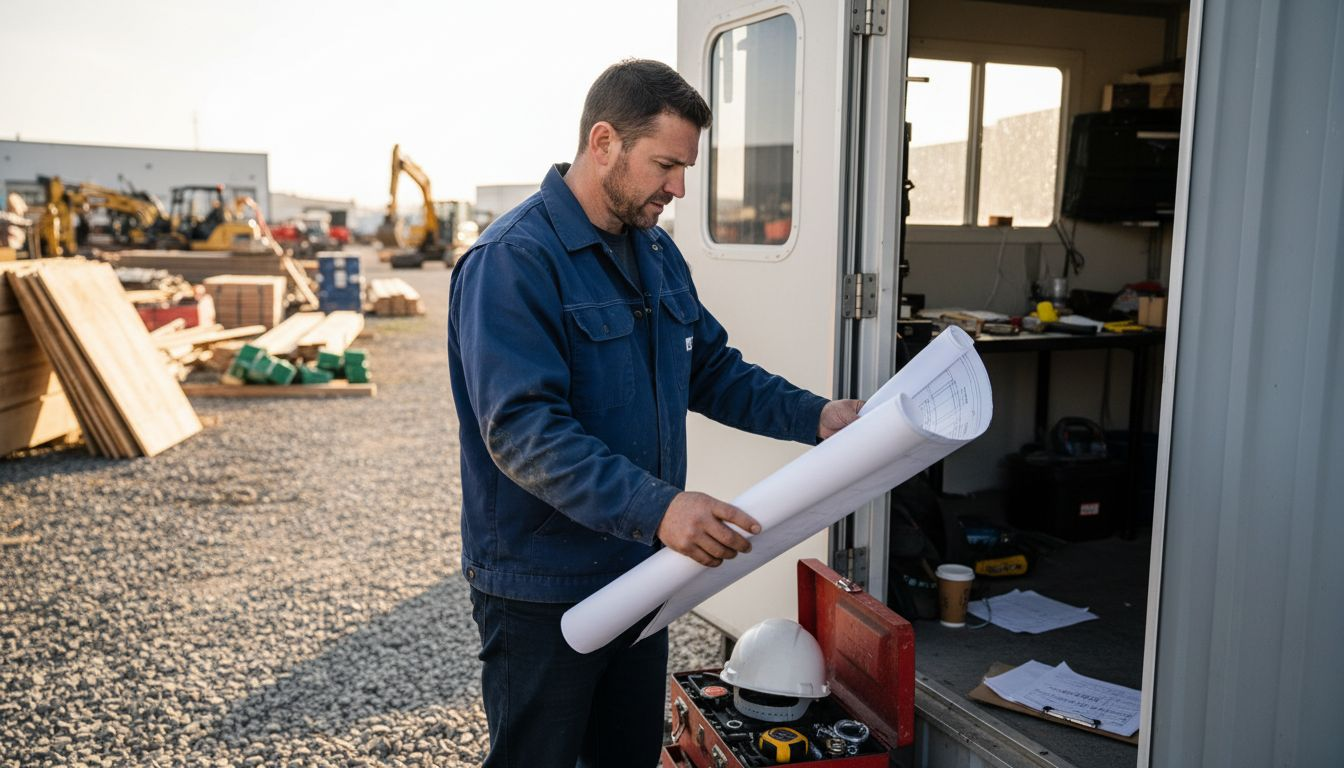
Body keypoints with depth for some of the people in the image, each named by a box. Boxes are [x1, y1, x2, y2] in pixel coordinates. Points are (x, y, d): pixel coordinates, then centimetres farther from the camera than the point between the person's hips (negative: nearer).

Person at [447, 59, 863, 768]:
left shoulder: (657, 252, 8)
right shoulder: (513, 260, -20)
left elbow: (712, 370, 14)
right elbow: (523, 430, -29)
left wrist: (814, 417, -1)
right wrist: (655, 509, -37)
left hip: (639, 572, 8)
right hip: (542, 589, -8)